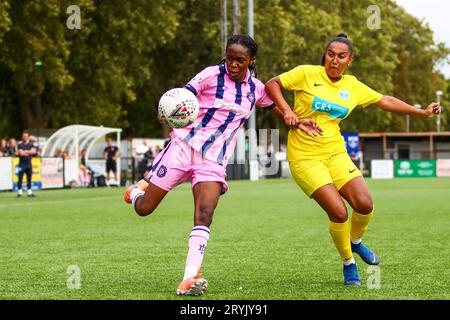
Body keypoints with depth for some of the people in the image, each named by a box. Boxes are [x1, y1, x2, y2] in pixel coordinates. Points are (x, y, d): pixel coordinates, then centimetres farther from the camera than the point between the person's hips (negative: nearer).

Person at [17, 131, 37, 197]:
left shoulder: (31, 145, 10)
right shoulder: (20, 145, -1)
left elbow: (34, 151, -7)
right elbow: (21, 153, -15)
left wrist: (25, 152, -12)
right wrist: (29, 152, -6)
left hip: (29, 164, 4)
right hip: (22, 164, -4)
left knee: (29, 179, 6)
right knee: (20, 178, -8)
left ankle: (29, 192, 10)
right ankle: (19, 192, -5)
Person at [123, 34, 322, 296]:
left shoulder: (256, 88, 9)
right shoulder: (211, 75, -7)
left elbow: (275, 106, 29)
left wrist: (297, 122, 11)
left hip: (214, 161, 2)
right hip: (184, 146, -2)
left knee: (204, 215, -21)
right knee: (143, 208, 1)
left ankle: (190, 279, -25)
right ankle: (138, 190, 39)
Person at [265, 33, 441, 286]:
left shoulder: (353, 86, 7)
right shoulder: (307, 74, -7)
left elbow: (385, 101, 17)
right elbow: (272, 84, -3)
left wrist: (422, 112, 17)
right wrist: (287, 112, -16)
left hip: (335, 153, 5)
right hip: (304, 157, -4)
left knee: (365, 204, -13)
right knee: (338, 212, -17)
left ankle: (356, 241, 22)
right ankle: (348, 262, 9)